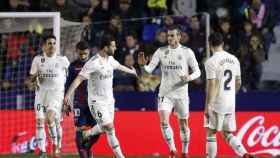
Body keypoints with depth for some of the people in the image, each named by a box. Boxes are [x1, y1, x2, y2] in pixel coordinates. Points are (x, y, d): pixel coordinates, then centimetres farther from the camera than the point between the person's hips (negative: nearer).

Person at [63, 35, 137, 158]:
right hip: (97, 101, -8)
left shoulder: (110, 59, 6)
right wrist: (67, 95, -34)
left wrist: (133, 72, 48)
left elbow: (119, 66, 29)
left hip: (109, 100, 8)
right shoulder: (93, 63, -21)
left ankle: (85, 135, 42)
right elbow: (78, 79, -25)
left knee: (103, 128, 15)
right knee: (110, 128, -12)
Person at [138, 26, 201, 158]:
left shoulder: (187, 52, -4)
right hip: (165, 93, 1)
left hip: (181, 94, -1)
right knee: (164, 122, -14)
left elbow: (197, 71, 0)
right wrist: (143, 65, -27)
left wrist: (189, 77, -21)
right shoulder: (161, 51, 1)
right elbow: (150, 69, -5)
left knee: (183, 124, 7)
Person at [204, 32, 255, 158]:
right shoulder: (234, 59, 8)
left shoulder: (211, 61, -12)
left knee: (210, 133, 5)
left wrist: (207, 105, -13)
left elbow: (211, 85, -16)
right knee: (228, 134, 13)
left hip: (216, 104, -6)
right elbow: (238, 83, 15)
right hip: (231, 103, 6)